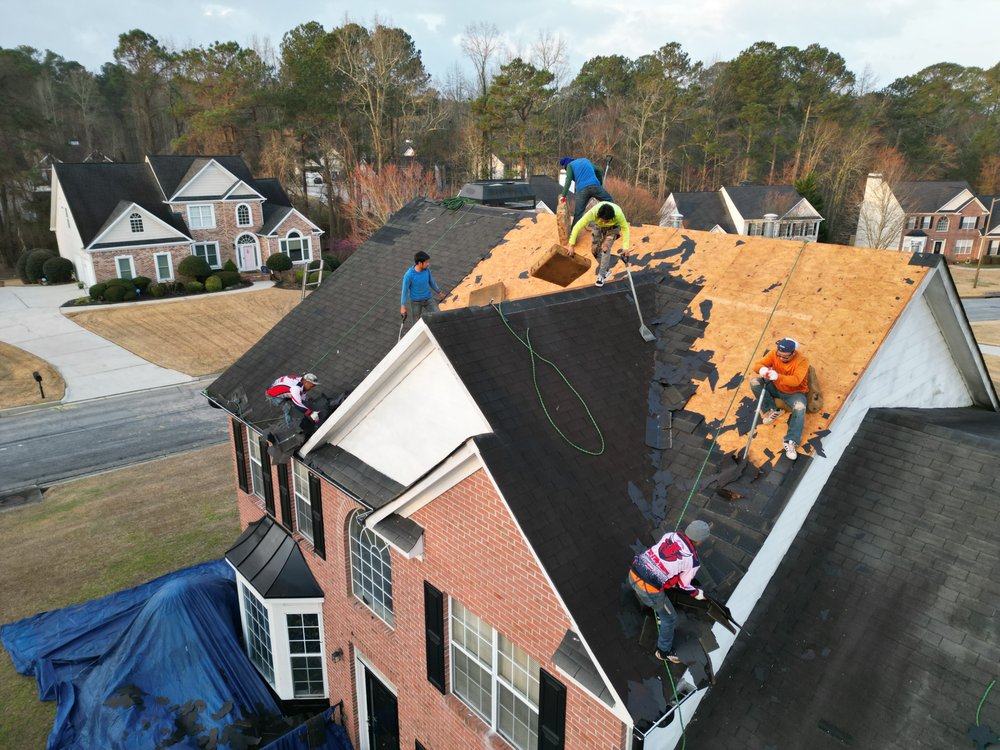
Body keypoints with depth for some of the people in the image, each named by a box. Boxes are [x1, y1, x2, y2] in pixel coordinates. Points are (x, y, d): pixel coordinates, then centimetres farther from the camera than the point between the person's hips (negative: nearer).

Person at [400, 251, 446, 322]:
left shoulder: (427, 269, -11)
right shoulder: (409, 275, -24)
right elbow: (404, 290, -15)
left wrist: (438, 292, 21)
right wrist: (402, 306, -14)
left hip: (428, 298, 3)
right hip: (415, 301, -3)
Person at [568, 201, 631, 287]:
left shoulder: (618, 214, -41)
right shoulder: (593, 213, -40)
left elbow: (625, 228, -22)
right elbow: (577, 226, -34)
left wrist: (625, 247, -25)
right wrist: (571, 245, -34)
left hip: (613, 228, -2)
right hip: (598, 227, 2)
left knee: (605, 249, -19)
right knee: (594, 249, -4)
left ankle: (601, 275, -4)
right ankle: (606, 270, 19)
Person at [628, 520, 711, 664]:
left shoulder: (671, 535, 3)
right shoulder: (693, 561, -10)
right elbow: (682, 585, 4)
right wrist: (697, 593, 25)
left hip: (633, 573, 5)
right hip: (649, 589, -5)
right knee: (669, 618, 22)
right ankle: (664, 652, 39)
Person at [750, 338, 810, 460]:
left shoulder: (802, 361, -26)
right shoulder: (774, 354, -14)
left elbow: (796, 380, -40)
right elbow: (758, 365, -18)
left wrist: (778, 377, -57)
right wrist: (762, 369, -44)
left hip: (795, 392, -4)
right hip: (775, 388, 4)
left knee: (800, 408, -36)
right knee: (754, 381, -18)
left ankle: (790, 442, -31)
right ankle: (771, 410, -4)